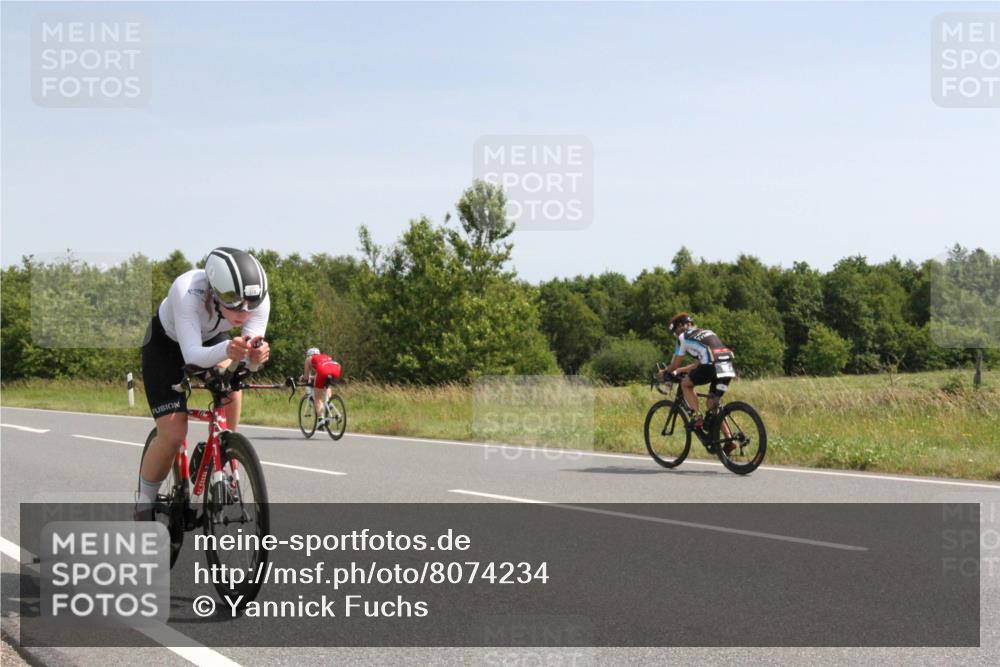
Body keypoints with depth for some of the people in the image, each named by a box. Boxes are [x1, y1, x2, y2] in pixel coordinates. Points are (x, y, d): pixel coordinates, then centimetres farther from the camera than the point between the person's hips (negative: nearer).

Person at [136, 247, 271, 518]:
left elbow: (247, 358, -32)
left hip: (212, 338, 4)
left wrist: (256, 354, -56)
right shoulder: (187, 291, -42)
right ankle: (145, 501, 13)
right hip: (166, 343, -4)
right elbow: (192, 355, -48)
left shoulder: (259, 298, -31)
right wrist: (227, 349, -68)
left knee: (230, 386, -27)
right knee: (173, 435, -14)